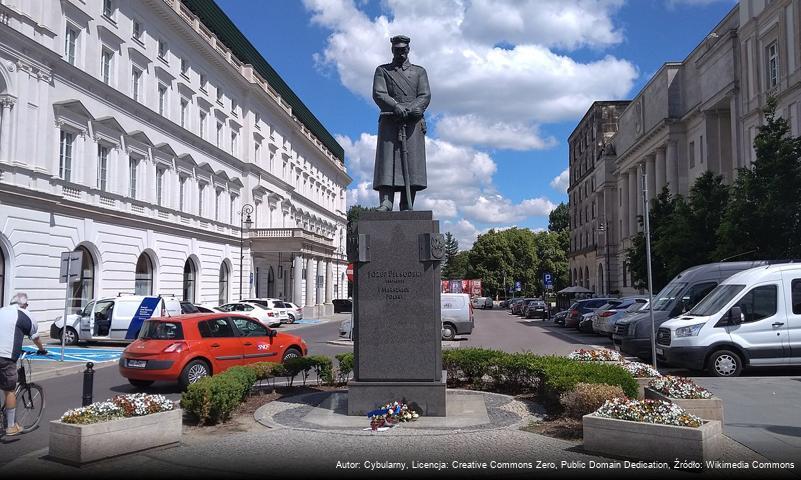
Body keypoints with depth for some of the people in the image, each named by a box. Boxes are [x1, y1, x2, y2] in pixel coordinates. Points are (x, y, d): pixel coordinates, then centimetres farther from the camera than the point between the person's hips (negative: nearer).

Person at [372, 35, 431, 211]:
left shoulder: (419, 71, 21)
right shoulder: (382, 70, 18)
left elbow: (425, 96, 6)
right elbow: (379, 94, 1)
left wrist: (409, 110, -14)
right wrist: (396, 107, -17)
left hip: (413, 124, 1)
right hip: (389, 123, -1)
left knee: (412, 163, -8)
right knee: (387, 161, -12)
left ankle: (407, 207, -10)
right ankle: (386, 202, -19)